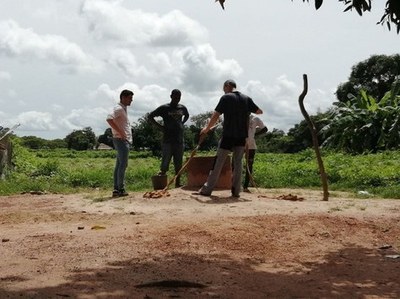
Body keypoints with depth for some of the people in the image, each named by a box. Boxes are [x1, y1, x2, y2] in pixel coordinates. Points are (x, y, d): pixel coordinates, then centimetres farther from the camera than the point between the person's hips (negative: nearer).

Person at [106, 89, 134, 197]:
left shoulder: (123, 109, 20)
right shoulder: (119, 108, -11)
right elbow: (109, 119, -27)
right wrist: (120, 132, -24)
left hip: (125, 140, 10)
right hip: (121, 140, -10)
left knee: (119, 166, 9)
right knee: (122, 165, -9)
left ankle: (116, 190, 12)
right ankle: (121, 189, -7)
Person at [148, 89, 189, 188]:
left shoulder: (182, 108, 10)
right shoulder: (164, 108, -2)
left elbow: (187, 115, 32)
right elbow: (150, 117, 1)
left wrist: (182, 123, 14)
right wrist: (160, 126, -7)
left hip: (179, 140, 5)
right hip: (168, 140, -5)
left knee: (178, 164, 8)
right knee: (164, 164, -7)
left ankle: (178, 183, 15)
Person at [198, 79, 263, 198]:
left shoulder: (226, 98, -4)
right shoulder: (247, 99, 9)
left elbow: (216, 115, -7)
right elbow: (259, 111, 18)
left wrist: (207, 128, 5)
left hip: (228, 135, -4)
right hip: (241, 136, 4)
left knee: (218, 161, 0)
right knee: (238, 162, 10)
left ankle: (207, 189, 3)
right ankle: (236, 190, 7)